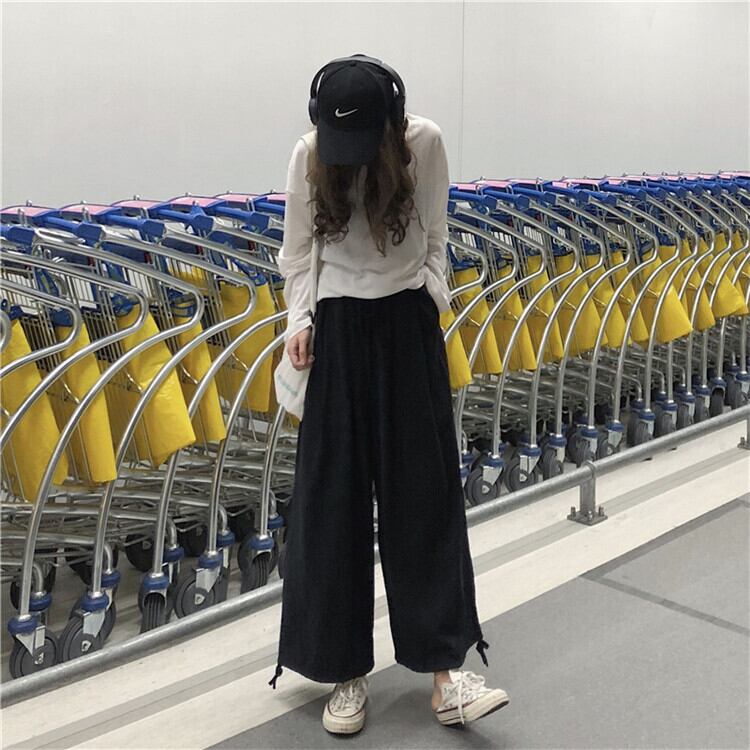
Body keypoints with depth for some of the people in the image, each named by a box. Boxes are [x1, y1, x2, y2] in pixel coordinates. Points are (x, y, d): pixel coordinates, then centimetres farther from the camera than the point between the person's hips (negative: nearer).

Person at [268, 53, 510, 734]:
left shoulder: (423, 142, -9)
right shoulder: (309, 155, -7)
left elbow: (434, 238, 2)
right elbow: (297, 251, 2)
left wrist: (434, 301, -5)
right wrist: (298, 321, -9)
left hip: (410, 324, 0)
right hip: (341, 327, 0)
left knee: (426, 490, -1)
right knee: (334, 494, 1)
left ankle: (445, 670, 5)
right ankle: (346, 670, 14)